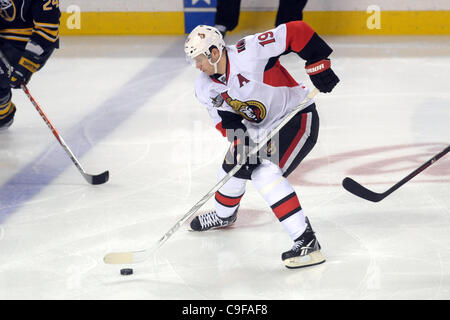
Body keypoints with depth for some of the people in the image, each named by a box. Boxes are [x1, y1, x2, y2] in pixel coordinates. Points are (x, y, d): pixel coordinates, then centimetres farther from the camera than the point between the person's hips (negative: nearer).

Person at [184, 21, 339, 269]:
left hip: (297, 118, -8)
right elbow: (227, 122, -5)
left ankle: (307, 242, -27)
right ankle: (223, 216, 52)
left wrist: (318, 64, -25)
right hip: (259, 128, 8)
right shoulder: (205, 88, -4)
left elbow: (295, 32, -25)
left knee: (265, 173, -24)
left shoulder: (249, 52, -27)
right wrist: (240, 143, -24)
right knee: (234, 167, 17)